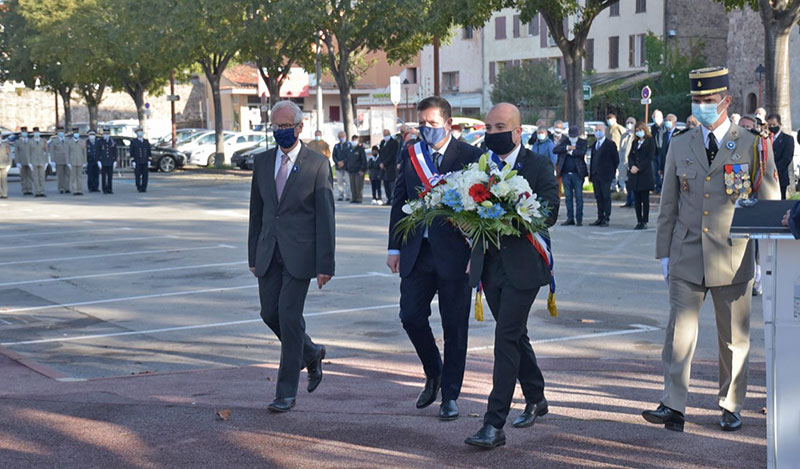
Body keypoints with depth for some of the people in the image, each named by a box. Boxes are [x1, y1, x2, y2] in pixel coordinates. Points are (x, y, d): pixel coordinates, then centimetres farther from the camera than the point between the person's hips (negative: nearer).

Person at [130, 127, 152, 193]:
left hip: (145, 162, 2)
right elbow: (131, 152, -2)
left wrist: (149, 161, 2)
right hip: (137, 162, -2)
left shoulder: (146, 141, 10)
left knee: (145, 175, -3)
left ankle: (144, 188, 1)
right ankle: (139, 188, 6)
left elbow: (149, 152, 10)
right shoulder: (133, 142, 2)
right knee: (138, 175, -1)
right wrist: (133, 161, -10)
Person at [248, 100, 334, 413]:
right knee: (270, 314, 6)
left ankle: (286, 392, 2)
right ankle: (311, 353, 34)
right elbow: (256, 213, 15)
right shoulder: (263, 163, 10)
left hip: (299, 253, -5)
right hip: (269, 253, 5)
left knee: (289, 316, -8)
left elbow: (325, 217, -7)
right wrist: (253, 255, 12)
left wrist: (325, 264, -12)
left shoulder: (317, 164, -5)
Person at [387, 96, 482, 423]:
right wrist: (395, 247, 8)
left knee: (454, 325, 3)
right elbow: (399, 202, 13)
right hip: (416, 250, 4)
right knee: (411, 316, 2)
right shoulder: (409, 155, 9)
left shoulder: (469, 156, -4)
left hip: (454, 252, -4)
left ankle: (449, 395, 14)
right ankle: (433, 374, 28)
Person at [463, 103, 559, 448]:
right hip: (490, 264, 6)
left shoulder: (538, 166, -5)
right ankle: (535, 399, 38)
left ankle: (494, 425, -11)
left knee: (506, 337, -11)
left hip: (522, 266, -6)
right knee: (514, 335, 18)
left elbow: (549, 212, -13)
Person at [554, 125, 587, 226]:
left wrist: (571, 152, -9)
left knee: (578, 196, -1)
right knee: (568, 197, 7)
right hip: (565, 173, 3)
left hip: (577, 173, -3)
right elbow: (555, 150, -5)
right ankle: (570, 218, 13)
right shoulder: (564, 141, 10)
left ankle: (579, 219, 3)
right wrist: (567, 147, -13)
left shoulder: (582, 142, 3)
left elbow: (582, 152, -16)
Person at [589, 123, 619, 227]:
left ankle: (606, 219, -1)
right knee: (598, 197, 8)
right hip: (595, 175, 6)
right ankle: (600, 218, 13)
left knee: (606, 197, -3)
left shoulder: (610, 144, -4)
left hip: (605, 176, -6)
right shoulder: (595, 144, 16)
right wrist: (591, 174, 10)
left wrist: (612, 172, -6)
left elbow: (616, 160, -4)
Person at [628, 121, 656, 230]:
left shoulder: (650, 141, 0)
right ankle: (639, 221, 8)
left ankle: (644, 222, -1)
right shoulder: (634, 142, 16)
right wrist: (632, 166, -8)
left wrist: (638, 167, -14)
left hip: (645, 173, -5)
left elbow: (650, 157, -8)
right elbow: (630, 156, 11)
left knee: (645, 199, -3)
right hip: (634, 174, 5)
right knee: (637, 199, 4)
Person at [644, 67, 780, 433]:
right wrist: (663, 254, 9)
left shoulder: (752, 147, 1)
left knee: (734, 338, 8)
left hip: (733, 259, -2)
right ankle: (673, 407, -5)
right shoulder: (680, 147, 9)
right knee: (679, 332, -6)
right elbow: (668, 206, 13)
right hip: (687, 258, 2)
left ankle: (731, 407, 21)